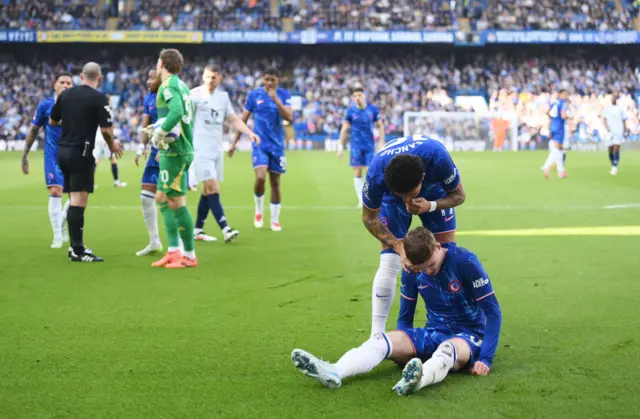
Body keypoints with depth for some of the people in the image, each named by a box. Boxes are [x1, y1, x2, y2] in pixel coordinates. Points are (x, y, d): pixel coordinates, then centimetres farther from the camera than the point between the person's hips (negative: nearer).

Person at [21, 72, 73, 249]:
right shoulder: (45, 105, -3)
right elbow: (33, 130, 6)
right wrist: (24, 154, 6)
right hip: (53, 155, -2)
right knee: (55, 192, -12)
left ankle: (62, 226, 27)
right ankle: (58, 237, -3)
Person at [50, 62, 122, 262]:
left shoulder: (65, 94, 8)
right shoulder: (99, 98, -9)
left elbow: (52, 121, 16)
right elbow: (106, 129, -12)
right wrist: (112, 145, 8)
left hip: (62, 150, 7)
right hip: (81, 153, -7)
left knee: (75, 199, 15)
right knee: (79, 200, -6)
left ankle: (76, 246, 21)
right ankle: (77, 251, -7)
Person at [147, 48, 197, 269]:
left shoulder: (168, 86, -11)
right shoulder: (181, 85, 16)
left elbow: (176, 111, -28)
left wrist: (159, 132, -18)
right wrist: (159, 129, 15)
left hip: (174, 151, -10)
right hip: (183, 148, 10)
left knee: (176, 202, -6)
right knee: (162, 198, 13)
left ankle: (189, 255, -2)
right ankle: (174, 251, 13)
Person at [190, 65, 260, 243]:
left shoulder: (223, 96, 13)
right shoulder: (195, 95, -6)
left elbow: (234, 119, 14)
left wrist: (250, 133, 1)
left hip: (217, 149, 7)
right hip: (201, 149, -6)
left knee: (208, 191, 8)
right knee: (213, 189, -13)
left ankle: (198, 230, 16)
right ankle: (225, 229, -17)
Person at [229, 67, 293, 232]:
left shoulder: (284, 95, 1)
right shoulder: (254, 95, -1)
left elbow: (289, 117, -12)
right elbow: (243, 120, 5)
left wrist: (276, 99, -20)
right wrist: (235, 142, 5)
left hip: (277, 144, 1)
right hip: (260, 143, -1)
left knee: (275, 183, 6)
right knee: (260, 178, -19)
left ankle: (275, 220, 17)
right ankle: (259, 211, 6)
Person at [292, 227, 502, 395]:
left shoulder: (465, 261, -16)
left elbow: (493, 311, -14)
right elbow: (405, 318, 11)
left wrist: (486, 358, -20)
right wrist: (402, 348, -2)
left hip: (467, 335, -4)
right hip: (433, 333, 4)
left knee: (447, 348, -42)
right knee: (382, 339, -23)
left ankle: (418, 379, -75)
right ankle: (335, 372, -50)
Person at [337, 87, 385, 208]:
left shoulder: (373, 109, -1)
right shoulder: (351, 111, -2)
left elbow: (380, 126, 9)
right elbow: (344, 129, 3)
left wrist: (382, 143, 3)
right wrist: (341, 147, -1)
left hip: (370, 145, 0)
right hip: (356, 146, 0)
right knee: (357, 173, 0)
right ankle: (361, 200, 6)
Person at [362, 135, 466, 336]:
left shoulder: (438, 159, -41)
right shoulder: (376, 175, -40)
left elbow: (458, 195, -20)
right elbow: (369, 218, -20)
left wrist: (431, 206, -39)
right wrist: (399, 247, -31)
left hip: (434, 193, 1)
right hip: (391, 194, -1)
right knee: (389, 263, -12)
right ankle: (376, 336, -6)